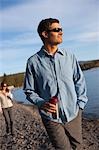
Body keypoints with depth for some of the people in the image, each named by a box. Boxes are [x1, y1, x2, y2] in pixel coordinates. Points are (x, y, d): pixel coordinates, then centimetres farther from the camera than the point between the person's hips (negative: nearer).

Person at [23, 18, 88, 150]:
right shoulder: (33, 62, -7)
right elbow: (29, 91, -1)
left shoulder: (69, 56, 1)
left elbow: (79, 80, 8)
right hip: (51, 118, -3)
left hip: (74, 114, 3)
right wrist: (41, 103, -17)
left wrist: (80, 104, 1)